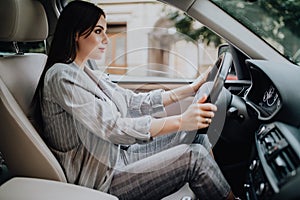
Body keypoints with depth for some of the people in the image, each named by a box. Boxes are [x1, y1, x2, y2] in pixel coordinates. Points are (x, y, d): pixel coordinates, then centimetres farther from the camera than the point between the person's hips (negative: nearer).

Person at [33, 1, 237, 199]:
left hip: (117, 158, 9)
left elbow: (135, 103, 11)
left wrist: (191, 89, 9)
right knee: (194, 156, -15)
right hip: (101, 181, -9)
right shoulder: (61, 76, -17)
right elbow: (113, 128, -26)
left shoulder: (87, 73, 12)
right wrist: (180, 121, -30)